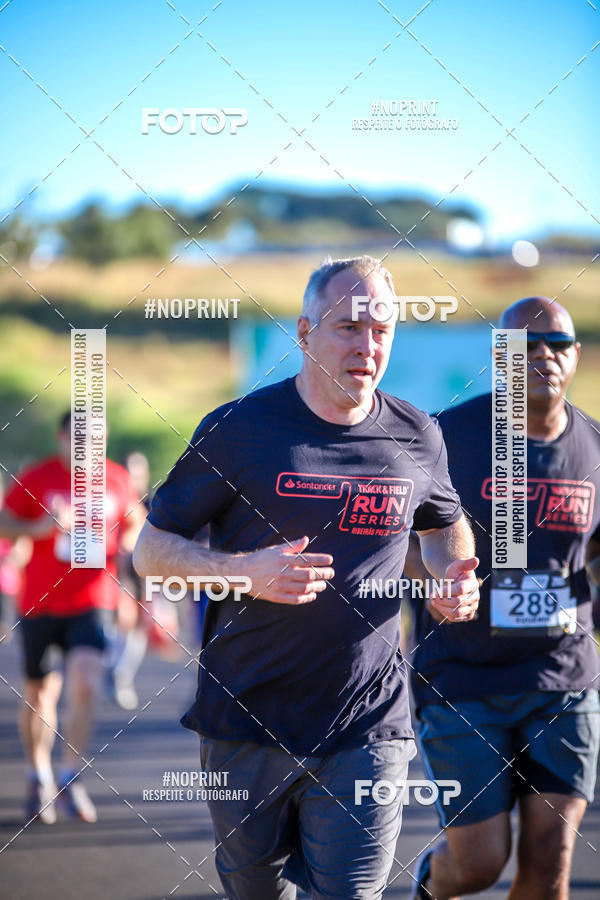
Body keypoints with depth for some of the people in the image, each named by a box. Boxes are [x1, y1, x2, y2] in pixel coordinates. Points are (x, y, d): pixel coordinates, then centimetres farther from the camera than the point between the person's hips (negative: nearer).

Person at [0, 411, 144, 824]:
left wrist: (127, 542, -3)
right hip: (40, 602, 0)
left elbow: (133, 524, 20)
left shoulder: (117, 480, 4)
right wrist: (40, 527, -16)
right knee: (39, 693, 9)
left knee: (86, 684, -19)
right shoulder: (36, 479, -2)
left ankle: (71, 779, -10)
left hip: (92, 602, 0)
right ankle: (39, 778, 29)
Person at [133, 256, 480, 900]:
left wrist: (455, 577, 2)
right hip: (245, 725, -1)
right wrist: (244, 572, -19)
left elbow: (445, 523, 24)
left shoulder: (417, 439, 3)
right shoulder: (238, 429, -6)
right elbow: (150, 551, -2)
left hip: (365, 731, 1)